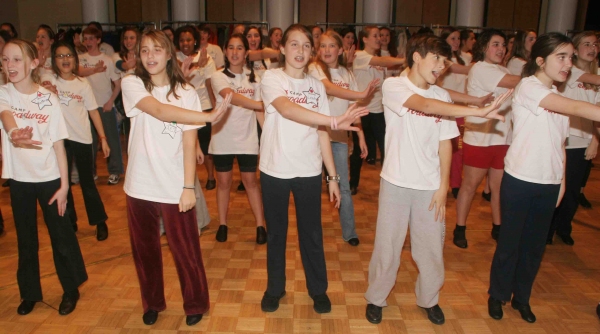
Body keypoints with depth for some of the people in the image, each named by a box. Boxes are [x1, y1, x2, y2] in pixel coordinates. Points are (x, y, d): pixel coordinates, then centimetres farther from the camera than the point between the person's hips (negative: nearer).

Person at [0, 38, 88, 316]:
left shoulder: (48, 99, -7)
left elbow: (58, 144, -6)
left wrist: (64, 184, -9)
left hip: (49, 178, -1)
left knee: (61, 236, 7)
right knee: (25, 239, 14)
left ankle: (71, 290, 25)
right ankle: (30, 293, 31)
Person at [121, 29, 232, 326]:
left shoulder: (186, 93, -1)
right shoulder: (132, 84, -2)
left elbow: (189, 142, -5)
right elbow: (160, 111, -21)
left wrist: (189, 186, -11)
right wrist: (210, 116, -28)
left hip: (175, 188, -1)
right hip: (140, 186, 2)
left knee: (186, 251, 6)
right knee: (145, 250, 16)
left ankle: (195, 304, 29)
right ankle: (152, 303, 37)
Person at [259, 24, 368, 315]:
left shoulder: (316, 86, 5)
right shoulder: (271, 78, -7)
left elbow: (321, 132, 5)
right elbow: (287, 109, -28)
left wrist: (333, 176, 2)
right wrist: (334, 121, -38)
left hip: (308, 171, 2)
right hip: (275, 169, -2)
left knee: (311, 233, 11)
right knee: (276, 233, 13)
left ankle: (318, 289, 30)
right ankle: (274, 288, 32)